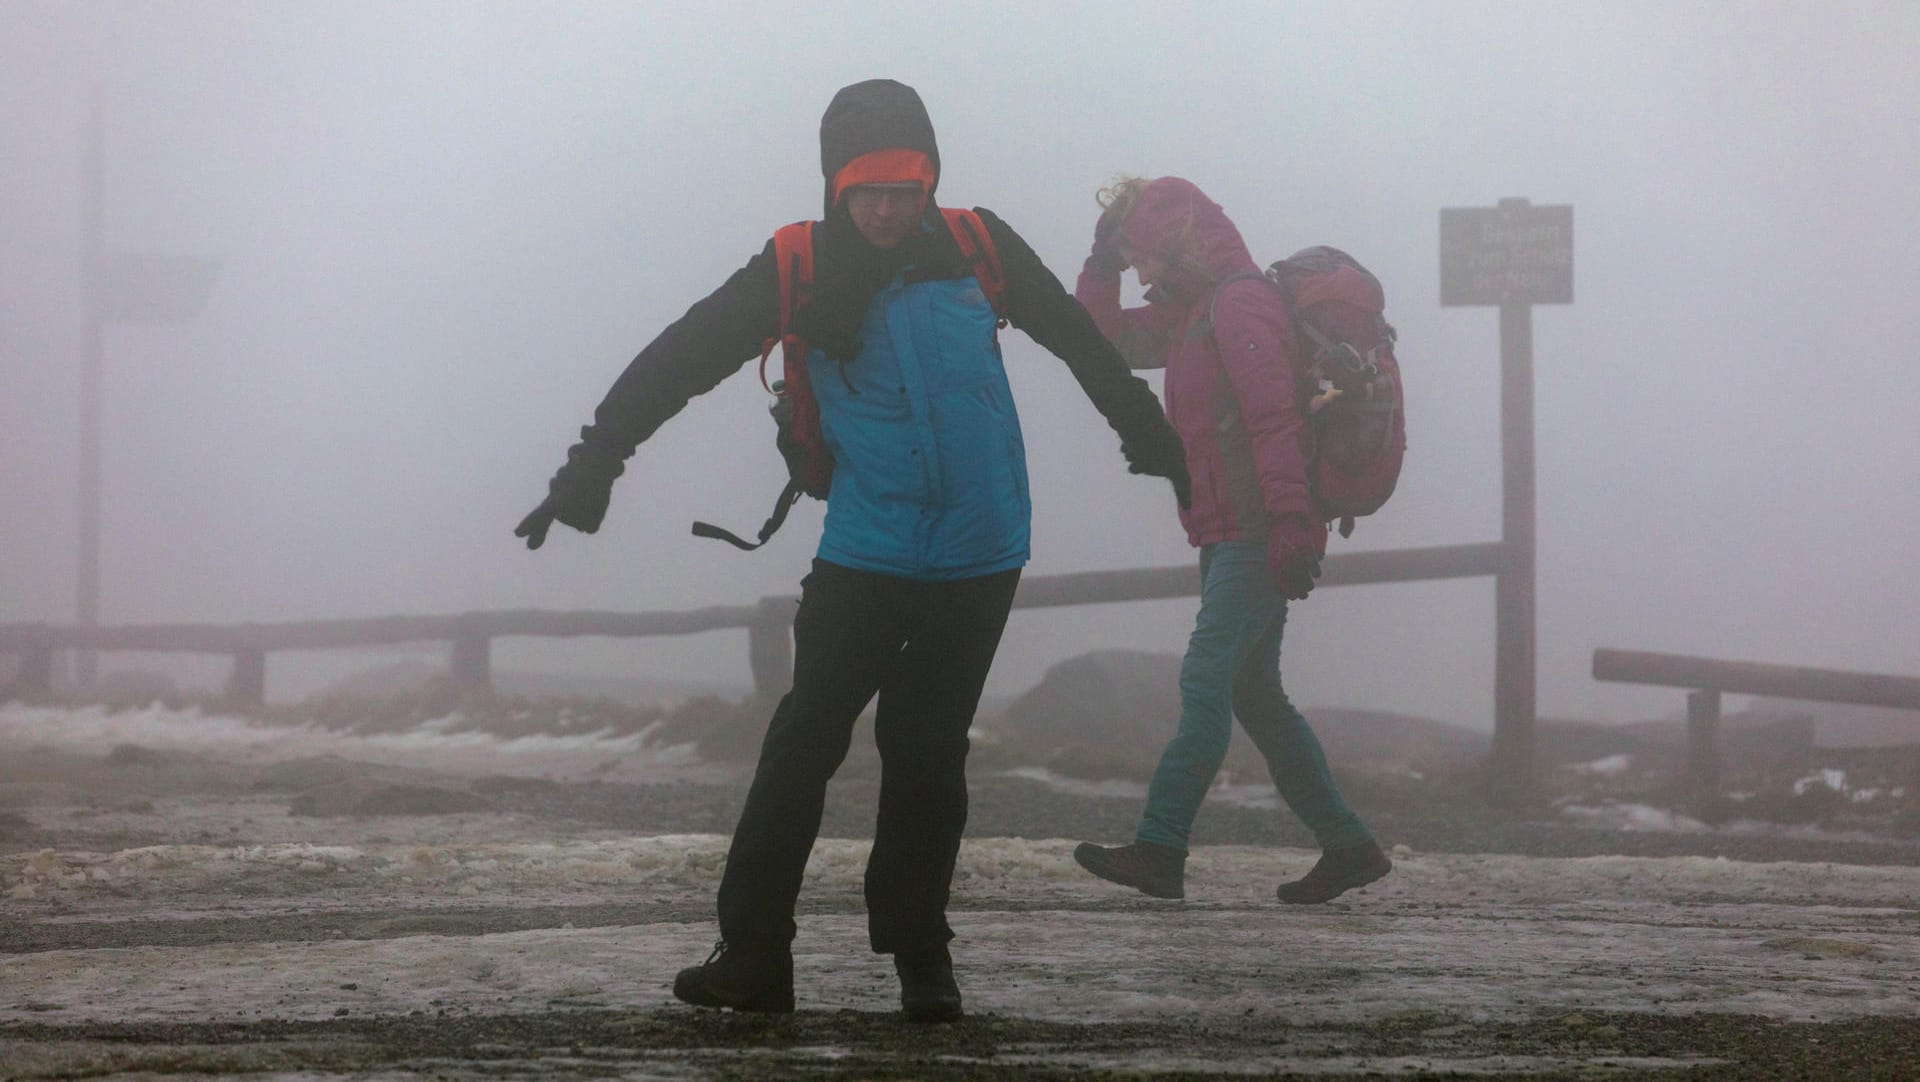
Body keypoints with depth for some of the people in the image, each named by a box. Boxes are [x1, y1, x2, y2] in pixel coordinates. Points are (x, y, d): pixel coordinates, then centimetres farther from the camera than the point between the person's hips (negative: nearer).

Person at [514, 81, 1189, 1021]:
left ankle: (919, 956, 15)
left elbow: (1083, 346, 12)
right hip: (862, 557, -1)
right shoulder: (798, 272, -5)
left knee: (928, 757, 5)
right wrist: (590, 470, -8)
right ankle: (752, 952, 1)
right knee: (803, 743, -4)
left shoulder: (978, 249, -2)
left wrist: (1153, 442, 22)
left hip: (979, 557, 1)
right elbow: (678, 363, -4)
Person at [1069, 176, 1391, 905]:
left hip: (1256, 537, -10)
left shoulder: (1240, 304, -12)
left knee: (1206, 680, -14)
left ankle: (1160, 850, -18)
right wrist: (1101, 264, 13)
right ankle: (1348, 847, 12)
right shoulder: (1191, 313, 19)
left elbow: (1275, 419, -21)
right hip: (1228, 536, 10)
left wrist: (1290, 528, -28)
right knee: (1253, 695, 10)